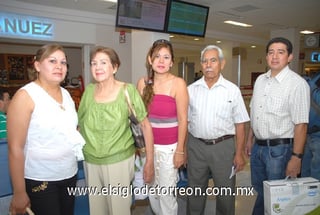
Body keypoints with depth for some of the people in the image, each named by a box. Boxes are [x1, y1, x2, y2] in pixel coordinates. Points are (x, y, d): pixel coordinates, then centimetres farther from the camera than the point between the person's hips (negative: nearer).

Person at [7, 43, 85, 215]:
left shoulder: (66, 94, 5)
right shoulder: (25, 96, -14)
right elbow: (15, 148, -15)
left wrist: (80, 141, 1)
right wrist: (19, 193, -14)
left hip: (69, 175, 6)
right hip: (39, 180, -6)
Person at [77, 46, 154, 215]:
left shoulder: (128, 91, -11)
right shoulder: (89, 90, -1)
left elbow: (145, 126, -7)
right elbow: (80, 125, 11)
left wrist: (149, 162, -9)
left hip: (119, 161, -4)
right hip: (91, 162, 4)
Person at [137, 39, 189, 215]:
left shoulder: (178, 83, -11)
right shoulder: (143, 83, 0)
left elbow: (183, 120, -10)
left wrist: (180, 150, -10)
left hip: (169, 146, -3)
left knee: (166, 193, 7)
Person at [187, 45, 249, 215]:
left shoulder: (232, 90, -3)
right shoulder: (191, 89, 2)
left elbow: (239, 124, -2)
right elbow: (185, 121, 5)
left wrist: (239, 154, -5)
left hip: (223, 146, -1)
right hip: (196, 146, 2)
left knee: (226, 193, 12)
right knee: (195, 192, 17)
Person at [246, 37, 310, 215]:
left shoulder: (297, 84, -14)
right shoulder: (260, 80, 7)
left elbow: (300, 124, -16)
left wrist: (296, 157, -17)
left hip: (280, 148, -6)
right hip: (258, 146, 6)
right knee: (260, 192, 21)